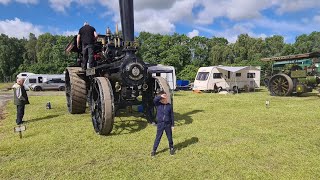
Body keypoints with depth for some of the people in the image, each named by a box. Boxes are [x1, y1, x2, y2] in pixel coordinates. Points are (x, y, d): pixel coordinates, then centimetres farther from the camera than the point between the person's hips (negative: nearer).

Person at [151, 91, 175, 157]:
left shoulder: (169, 106, -2)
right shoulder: (158, 104, -3)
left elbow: (172, 116, 2)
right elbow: (154, 100, -26)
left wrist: (172, 125, 4)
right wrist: (160, 96, -38)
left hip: (168, 124, 1)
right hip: (160, 124, -1)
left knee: (169, 137, 14)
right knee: (158, 137, 5)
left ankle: (171, 148, 35)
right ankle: (154, 150, 17)